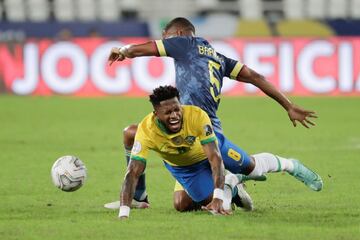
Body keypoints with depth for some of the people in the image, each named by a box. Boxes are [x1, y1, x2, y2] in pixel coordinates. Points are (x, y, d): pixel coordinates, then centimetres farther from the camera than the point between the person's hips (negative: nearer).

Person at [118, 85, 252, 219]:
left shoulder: (197, 116, -39)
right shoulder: (146, 130, -37)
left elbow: (215, 158, -38)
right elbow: (133, 173, -38)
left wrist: (218, 198, -50)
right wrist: (123, 213, -51)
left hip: (204, 157, -1)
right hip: (177, 166, 1)